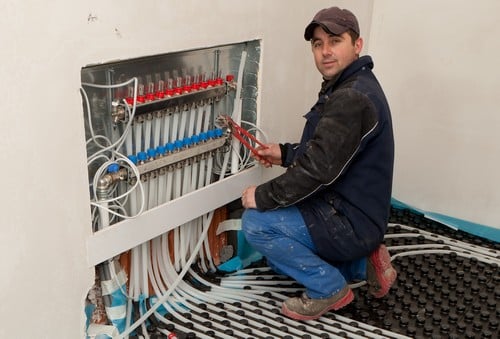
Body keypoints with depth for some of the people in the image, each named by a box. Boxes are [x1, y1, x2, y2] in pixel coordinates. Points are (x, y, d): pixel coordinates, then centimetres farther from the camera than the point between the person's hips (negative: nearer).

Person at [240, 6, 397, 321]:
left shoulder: (352, 98, -25)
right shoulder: (350, 86, 10)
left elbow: (319, 169, -30)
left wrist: (262, 197, -19)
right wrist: (285, 153, 12)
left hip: (350, 221, -11)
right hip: (351, 213, 11)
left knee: (255, 223, -17)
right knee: (279, 256, 25)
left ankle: (329, 288, -4)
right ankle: (363, 262, 17)